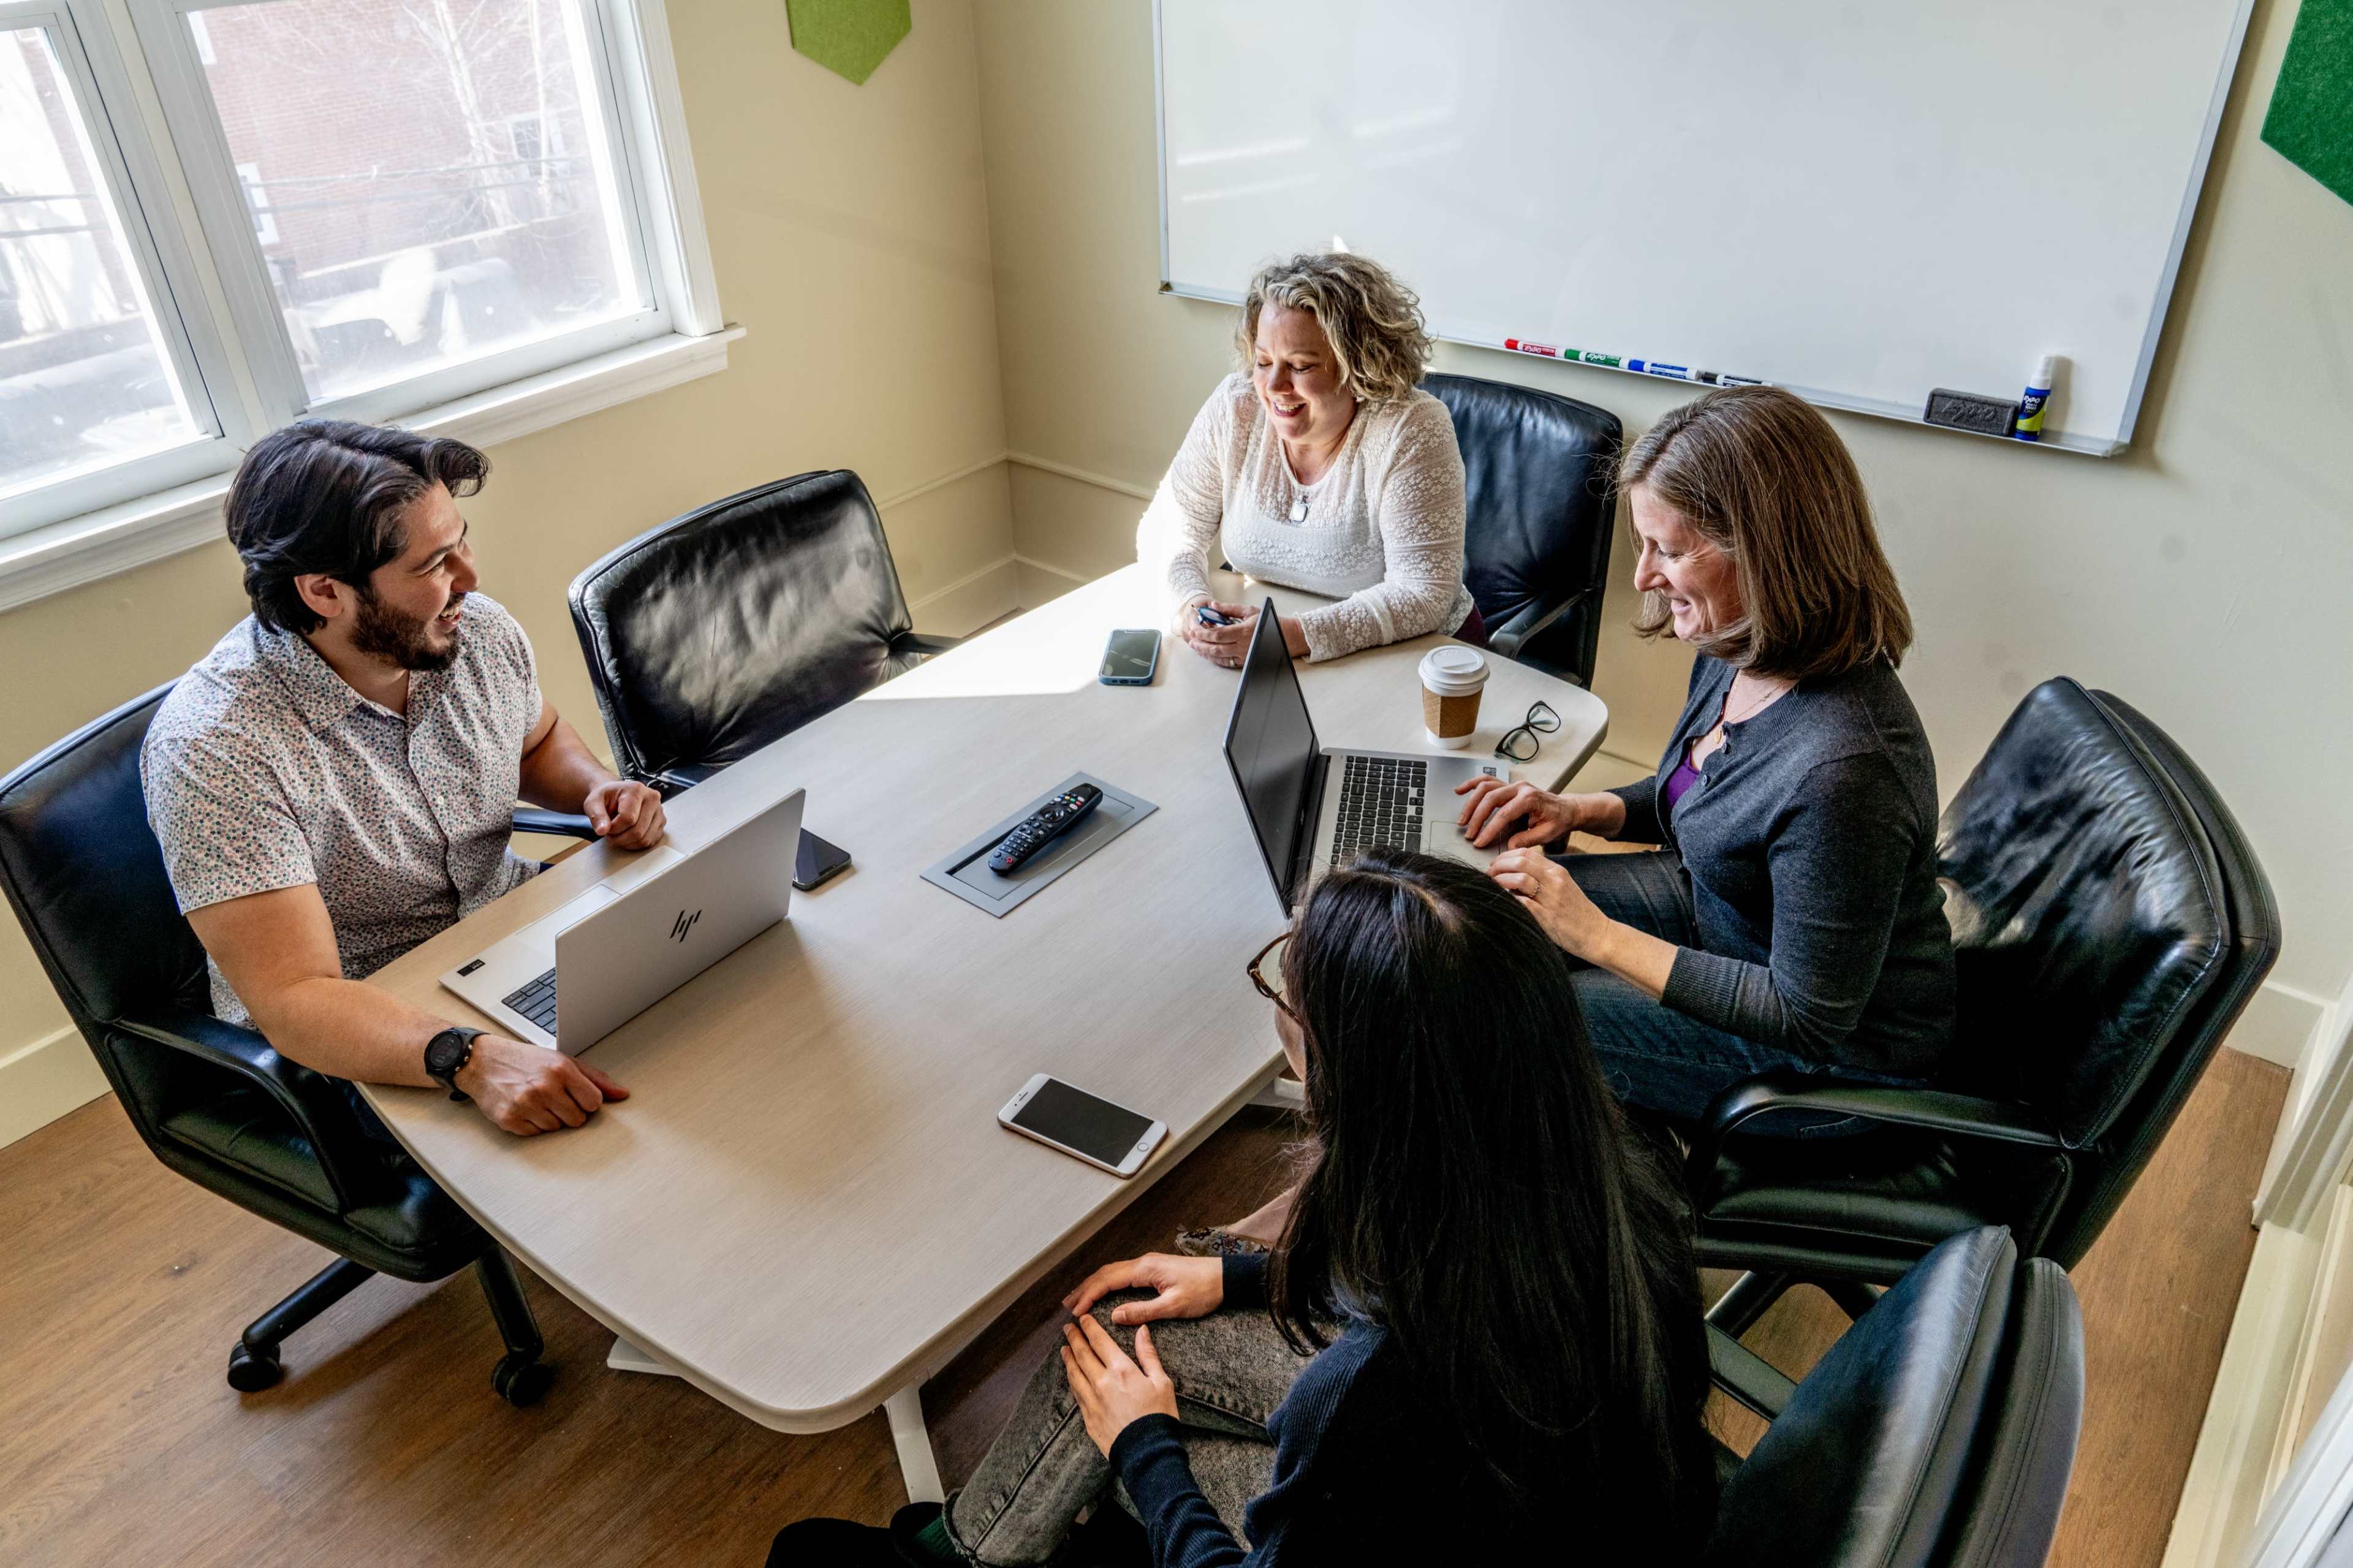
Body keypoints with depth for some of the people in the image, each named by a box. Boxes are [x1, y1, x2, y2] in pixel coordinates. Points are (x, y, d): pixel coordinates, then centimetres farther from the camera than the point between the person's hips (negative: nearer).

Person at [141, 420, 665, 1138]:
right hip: (356, 1045, -6)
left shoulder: (479, 630, -8)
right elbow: (296, 998, -31)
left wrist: (598, 789, -8)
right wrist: (473, 1058, -48)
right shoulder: (212, 749, -26)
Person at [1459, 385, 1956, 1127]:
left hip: (1837, 1049, -8)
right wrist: (1581, 809, -7)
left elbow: (1810, 1018, -27)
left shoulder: (1842, 766, -38)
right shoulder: (1737, 654, -10)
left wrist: (1597, 936, -26)